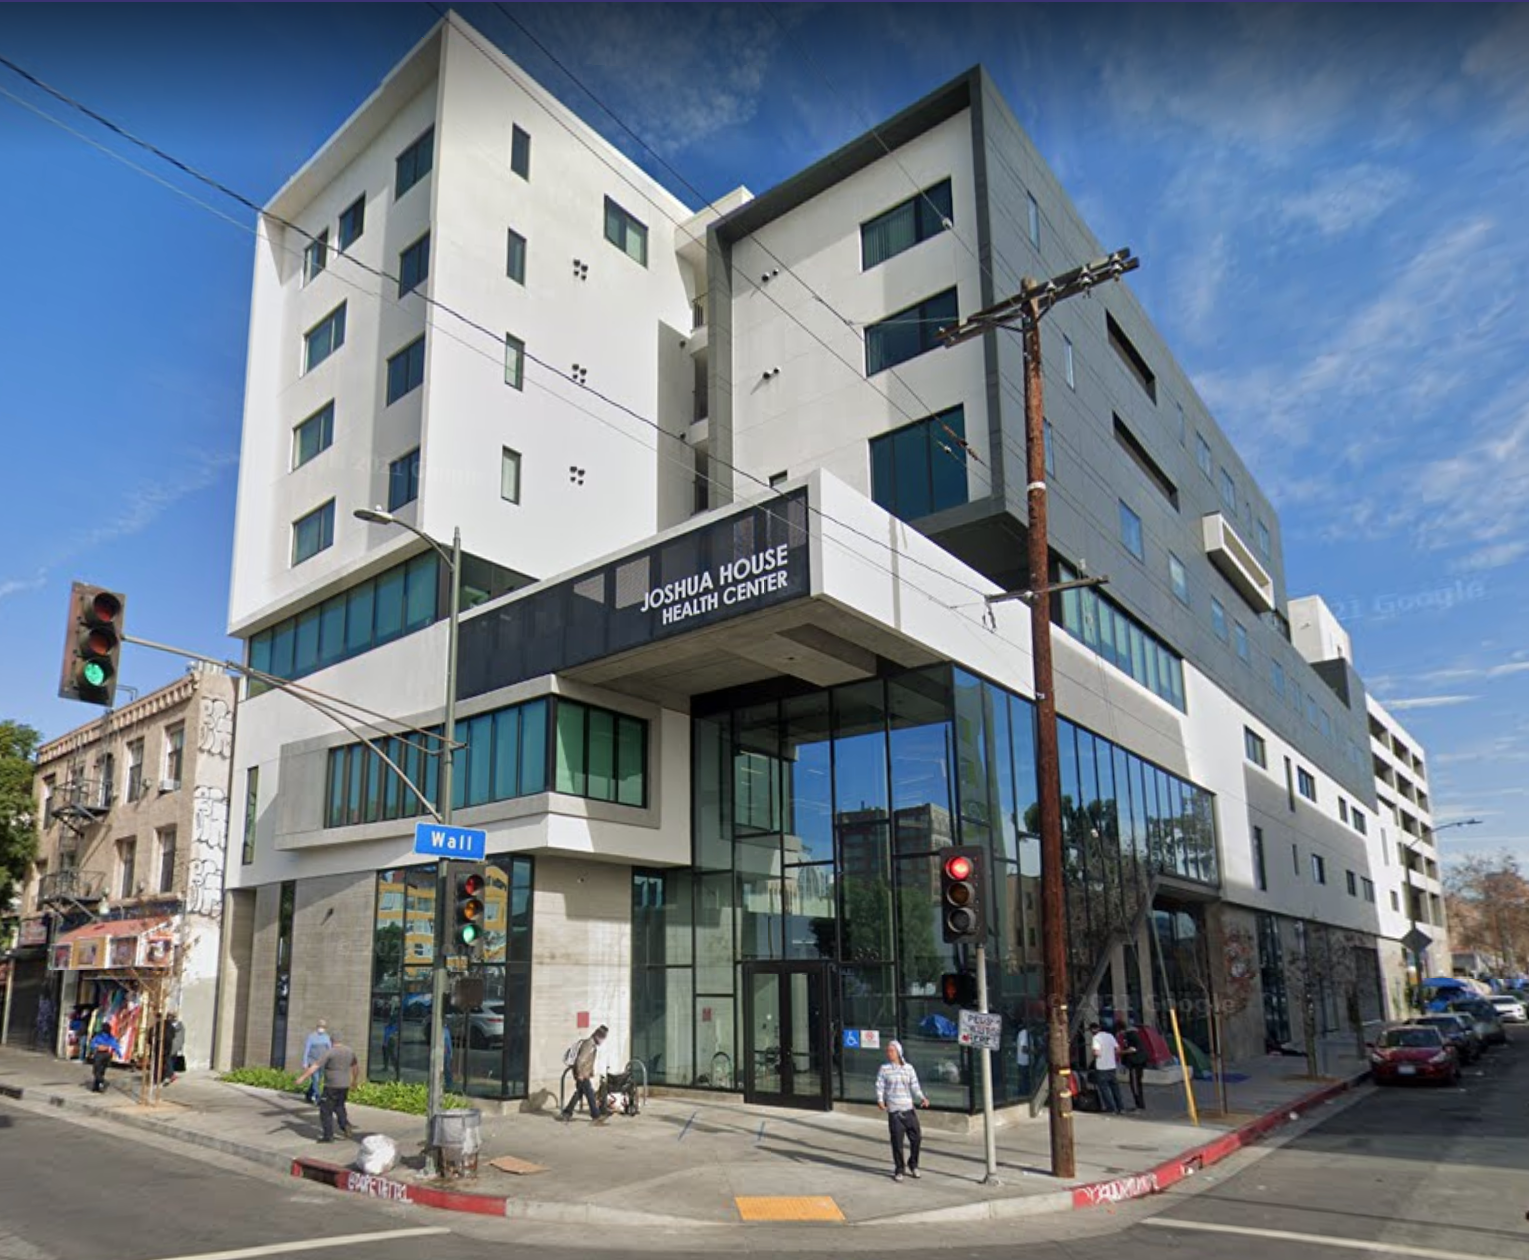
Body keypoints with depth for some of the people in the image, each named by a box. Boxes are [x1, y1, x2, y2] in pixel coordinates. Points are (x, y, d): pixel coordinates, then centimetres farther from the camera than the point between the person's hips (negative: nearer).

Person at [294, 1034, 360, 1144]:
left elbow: (315, 1066, -19)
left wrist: (303, 1077, -22)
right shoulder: (349, 1051, 9)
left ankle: (328, 1135, 6)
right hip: (345, 1086, 6)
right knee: (339, 1106, 25)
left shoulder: (329, 1052, -11)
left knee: (326, 1111, 6)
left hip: (331, 1086, -6)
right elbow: (356, 1066, 22)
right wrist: (354, 1081, 34)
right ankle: (345, 1125, 7)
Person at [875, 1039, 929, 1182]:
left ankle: (913, 1165, 25)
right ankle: (899, 1170, 14)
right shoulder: (884, 1069, 2)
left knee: (916, 1137, 1)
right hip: (893, 1109, -2)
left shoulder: (908, 1068, 7)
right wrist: (880, 1100, -17)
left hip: (908, 1108, 2)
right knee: (897, 1140, -3)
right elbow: (879, 1086, 0)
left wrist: (922, 1098, -8)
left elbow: (915, 1086, 8)